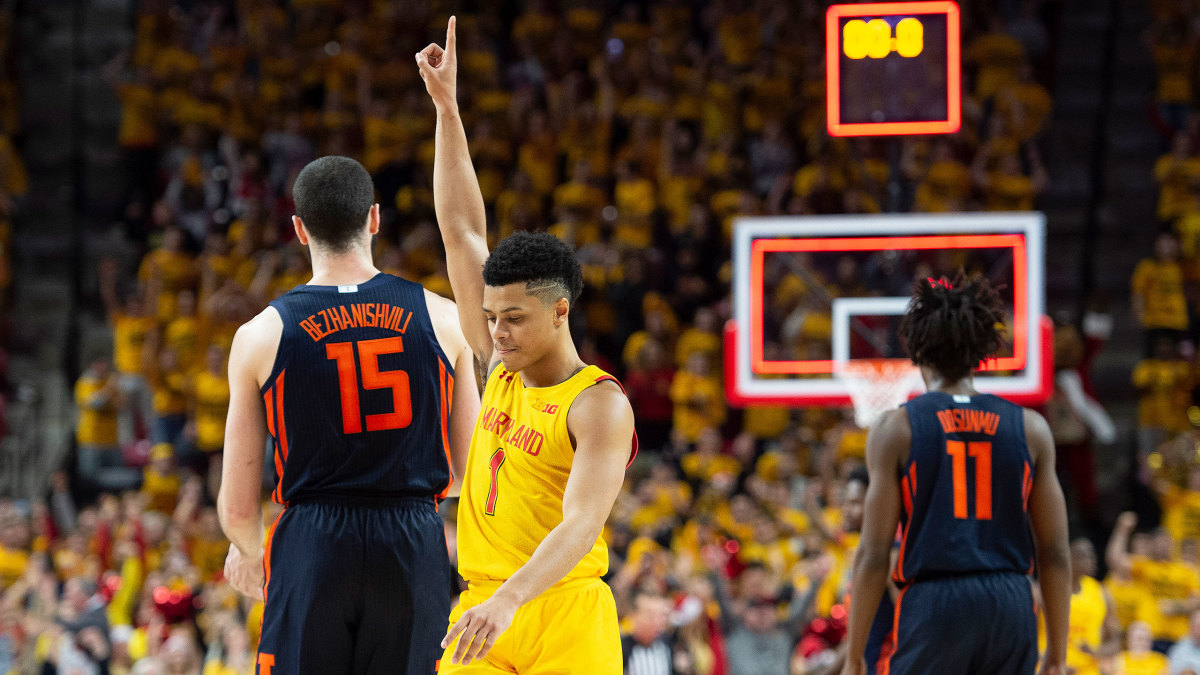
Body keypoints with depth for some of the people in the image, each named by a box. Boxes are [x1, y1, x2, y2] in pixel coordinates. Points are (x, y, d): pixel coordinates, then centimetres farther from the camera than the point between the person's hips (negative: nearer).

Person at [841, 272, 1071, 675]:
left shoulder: (895, 429, 0)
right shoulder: (1030, 429, 8)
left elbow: (873, 555, -3)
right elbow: (1055, 554, 7)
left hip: (932, 608, -3)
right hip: (1010, 605, 3)